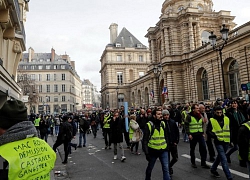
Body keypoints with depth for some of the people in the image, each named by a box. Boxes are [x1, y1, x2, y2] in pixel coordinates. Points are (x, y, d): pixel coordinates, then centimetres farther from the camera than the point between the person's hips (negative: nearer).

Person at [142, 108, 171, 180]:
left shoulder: (163, 124, 2)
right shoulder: (149, 125, -14)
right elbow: (145, 140, -13)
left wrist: (167, 146, 8)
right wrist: (146, 153, -16)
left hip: (163, 150, 3)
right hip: (153, 151, -3)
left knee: (166, 168, -2)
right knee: (150, 168, 17)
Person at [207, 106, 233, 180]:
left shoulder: (227, 119, 4)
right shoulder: (211, 120, -6)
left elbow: (230, 129, 15)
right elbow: (208, 131, -5)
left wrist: (230, 138, 5)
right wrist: (215, 136, -18)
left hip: (226, 142, 5)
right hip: (218, 142, -5)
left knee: (220, 156, 19)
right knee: (224, 160, -8)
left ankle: (213, 169, 37)